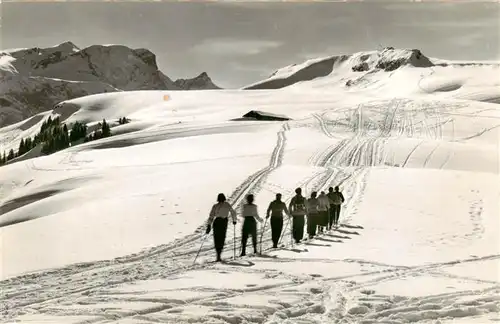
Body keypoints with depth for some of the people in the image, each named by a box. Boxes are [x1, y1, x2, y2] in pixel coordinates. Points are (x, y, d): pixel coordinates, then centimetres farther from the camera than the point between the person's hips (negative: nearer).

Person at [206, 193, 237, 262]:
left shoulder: (215, 206, -3)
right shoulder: (227, 205, 3)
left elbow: (211, 216, -11)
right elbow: (233, 212, 15)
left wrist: (209, 225, -14)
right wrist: (234, 220, 31)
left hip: (216, 223, -1)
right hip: (224, 223, 1)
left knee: (217, 239, 4)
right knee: (222, 238, 10)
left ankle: (218, 256, -7)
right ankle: (219, 255, 1)